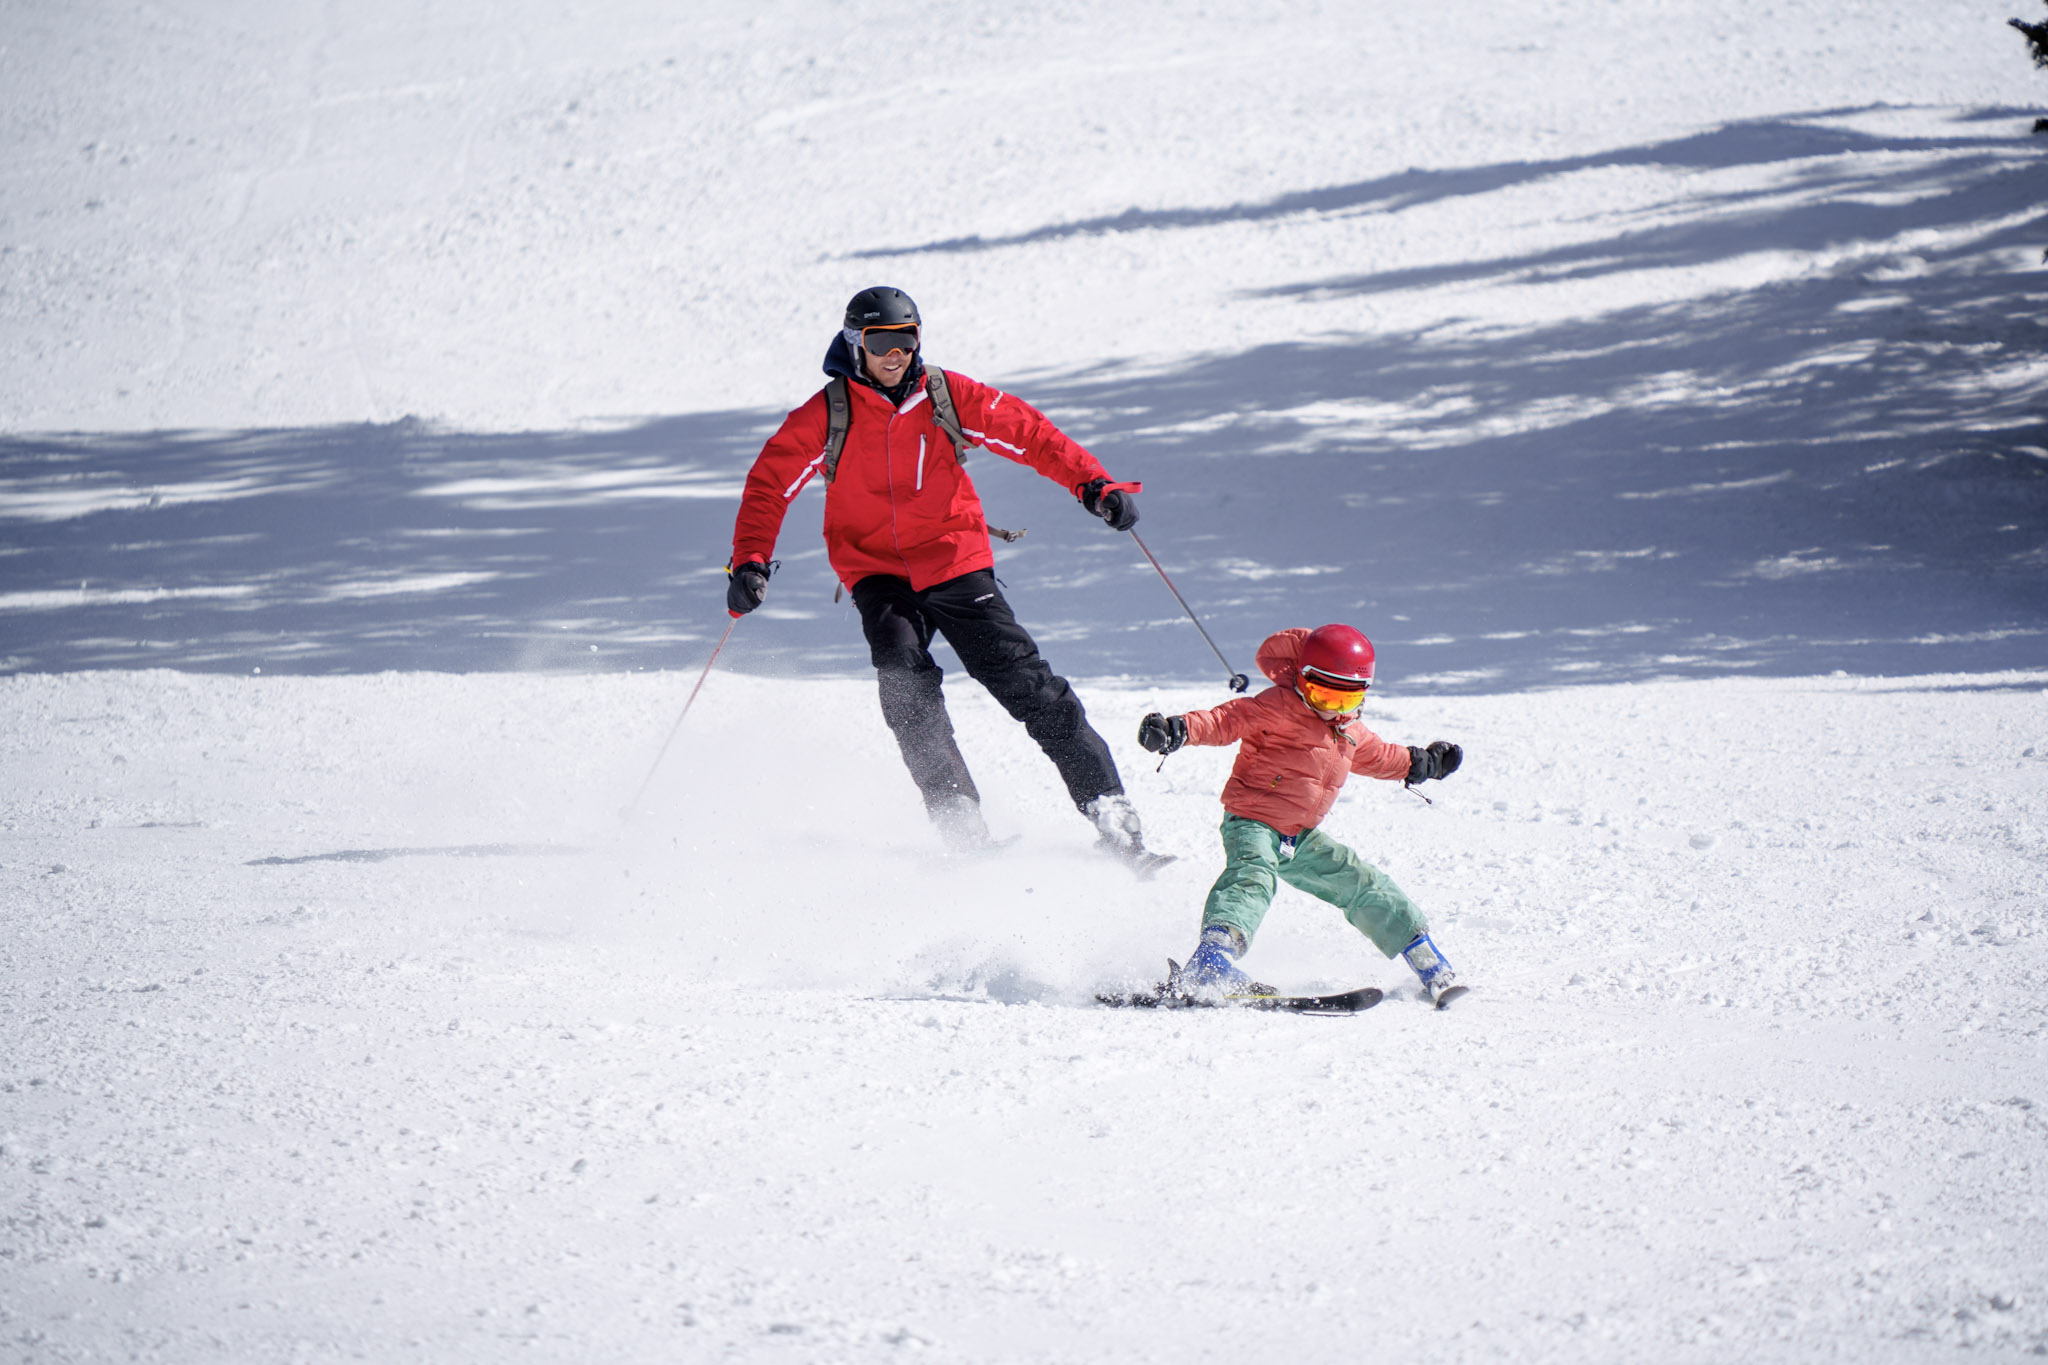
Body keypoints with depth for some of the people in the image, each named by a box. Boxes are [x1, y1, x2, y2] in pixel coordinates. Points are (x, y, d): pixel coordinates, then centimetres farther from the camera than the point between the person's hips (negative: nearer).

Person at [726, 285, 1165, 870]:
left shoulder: (948, 397, -1)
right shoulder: (824, 416, -3)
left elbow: (1031, 434, 3)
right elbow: (769, 485, -2)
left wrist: (1095, 484, -10)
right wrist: (750, 562, -17)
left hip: (957, 564, 1)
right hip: (878, 574, -1)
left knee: (1026, 684, -8)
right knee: (905, 684, -26)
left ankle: (1111, 814, -4)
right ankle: (961, 825, -26)